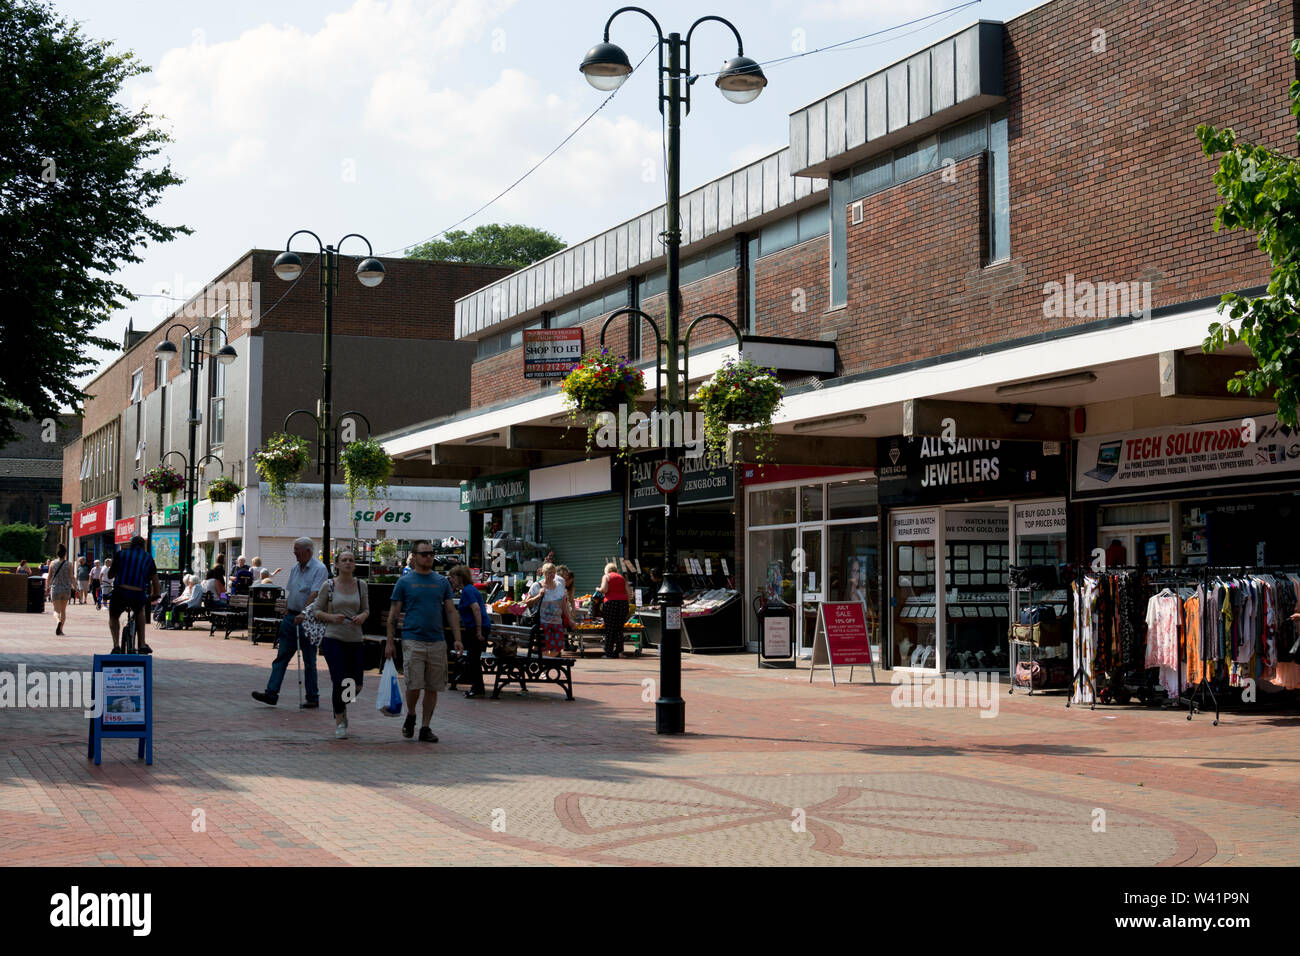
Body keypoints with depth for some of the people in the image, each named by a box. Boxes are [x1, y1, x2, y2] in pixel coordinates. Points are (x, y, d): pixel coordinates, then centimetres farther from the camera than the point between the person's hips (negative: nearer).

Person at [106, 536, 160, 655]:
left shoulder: (121, 553, 11)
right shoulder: (148, 558, 14)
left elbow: (110, 574, 18)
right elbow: (154, 579, 15)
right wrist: (154, 595, 31)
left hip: (120, 592, -1)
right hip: (139, 596, 1)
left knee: (113, 617, 28)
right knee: (140, 611, 35)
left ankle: (116, 645, 5)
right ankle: (142, 645, 28)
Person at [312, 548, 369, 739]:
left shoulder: (361, 585, 6)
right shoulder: (329, 586, -1)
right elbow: (316, 610, 5)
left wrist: (363, 616, -7)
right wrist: (331, 617, -13)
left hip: (355, 640, 3)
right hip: (333, 639, -3)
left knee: (356, 686, 3)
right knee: (340, 682, -11)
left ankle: (343, 704, 37)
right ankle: (339, 721, 9)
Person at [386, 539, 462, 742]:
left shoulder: (442, 582, 11)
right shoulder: (404, 582, 3)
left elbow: (452, 612, 12)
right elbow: (393, 614, 4)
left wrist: (457, 639, 2)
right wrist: (390, 642, -1)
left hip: (437, 642, 3)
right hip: (412, 640, -3)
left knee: (432, 688, 4)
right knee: (414, 685, -10)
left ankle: (425, 727, 13)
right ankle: (410, 716, 17)